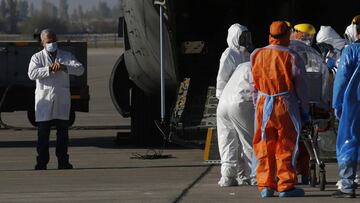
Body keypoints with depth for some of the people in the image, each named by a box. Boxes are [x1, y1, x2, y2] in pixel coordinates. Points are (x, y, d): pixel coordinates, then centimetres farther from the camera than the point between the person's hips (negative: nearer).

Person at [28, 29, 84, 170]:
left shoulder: (66, 56, 12)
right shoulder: (37, 57, 7)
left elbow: (80, 69, -3)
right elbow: (32, 74, -11)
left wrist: (63, 67, -19)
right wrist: (50, 69, -19)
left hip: (62, 100, 2)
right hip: (44, 100, -2)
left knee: (63, 132, 3)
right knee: (43, 133, -1)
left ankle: (63, 161, 9)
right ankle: (41, 162, 2)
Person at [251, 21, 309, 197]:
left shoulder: (256, 56, 4)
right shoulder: (292, 57, -8)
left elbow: (253, 85, 11)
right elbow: (301, 87, -4)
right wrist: (305, 110, 6)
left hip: (263, 105, 3)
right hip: (286, 105, -3)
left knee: (264, 148, 10)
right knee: (286, 146, 3)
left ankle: (265, 186, 9)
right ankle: (286, 186, 4)